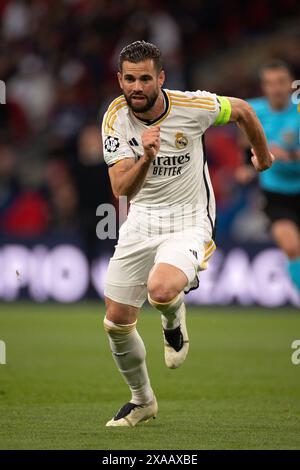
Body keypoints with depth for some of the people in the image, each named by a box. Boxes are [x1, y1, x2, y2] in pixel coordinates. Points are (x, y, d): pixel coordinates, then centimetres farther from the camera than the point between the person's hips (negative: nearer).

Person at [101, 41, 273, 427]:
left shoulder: (192, 106, -17)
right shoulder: (115, 119, -12)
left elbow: (242, 110, 4)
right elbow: (121, 188, -20)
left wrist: (262, 154, 21)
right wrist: (146, 158, -40)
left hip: (189, 222, -3)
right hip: (141, 221, 4)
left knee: (161, 290, -34)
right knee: (116, 323, 3)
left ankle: (174, 320, 6)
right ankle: (142, 400, 29)